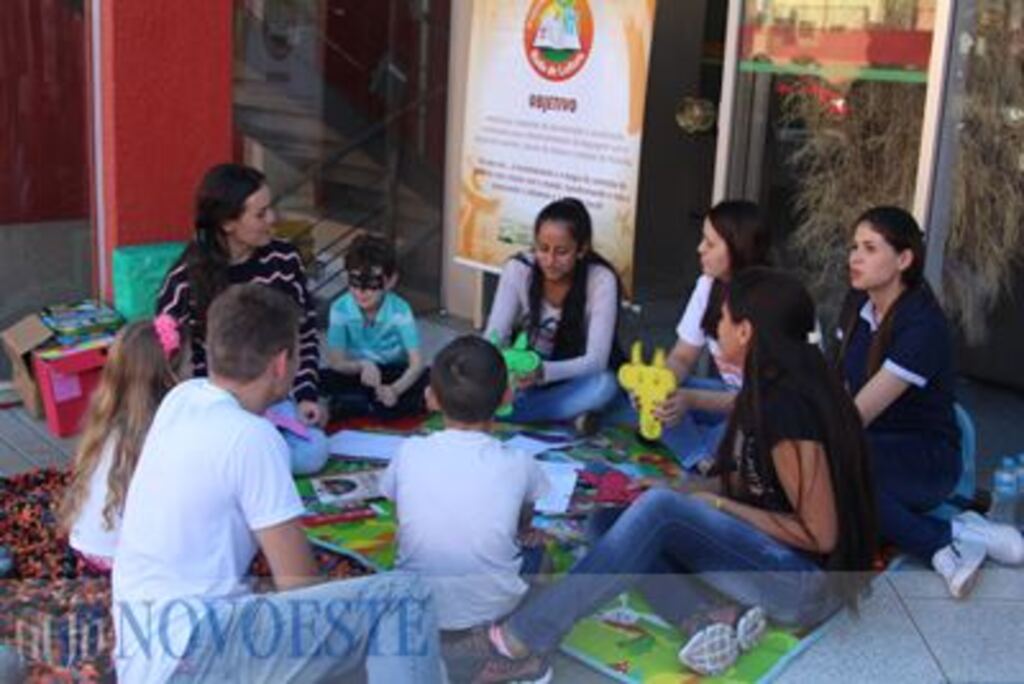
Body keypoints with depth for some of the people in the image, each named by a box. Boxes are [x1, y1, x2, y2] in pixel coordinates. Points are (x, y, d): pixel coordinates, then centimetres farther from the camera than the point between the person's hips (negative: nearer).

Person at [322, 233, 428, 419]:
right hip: (357, 374, 0)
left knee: (429, 380, -31)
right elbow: (335, 361, -16)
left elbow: (417, 363, -24)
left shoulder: (400, 310, -19)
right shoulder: (340, 309, -16)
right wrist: (362, 365, -38)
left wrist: (395, 390, -43)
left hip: (394, 373, 0)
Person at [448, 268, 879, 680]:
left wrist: (720, 506, -14)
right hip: (770, 557, 9)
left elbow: (820, 534, -20)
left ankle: (521, 642, -24)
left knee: (660, 508, -27)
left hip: (808, 585, -9)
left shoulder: (789, 407, -21)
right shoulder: (771, 388, 7)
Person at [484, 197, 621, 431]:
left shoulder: (601, 280, -24)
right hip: (525, 369, 2)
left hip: (573, 377, -2)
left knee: (602, 385, -36)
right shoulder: (518, 269, -17)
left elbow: (596, 359, -29)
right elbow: (494, 336, -19)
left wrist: (543, 372, -47)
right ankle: (570, 412, -22)